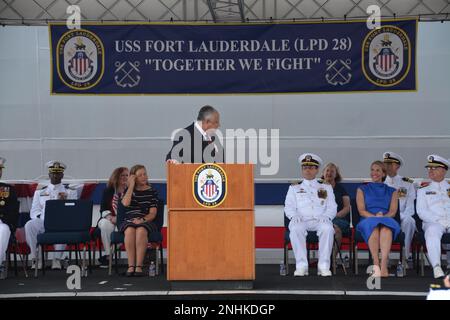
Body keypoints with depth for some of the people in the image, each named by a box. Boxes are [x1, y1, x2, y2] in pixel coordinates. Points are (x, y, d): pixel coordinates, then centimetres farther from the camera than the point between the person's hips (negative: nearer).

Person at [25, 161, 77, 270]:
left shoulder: (70, 192, 19)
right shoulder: (39, 192, 23)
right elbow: (34, 212, 15)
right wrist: (41, 217, -7)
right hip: (42, 222, 2)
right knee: (29, 225, -32)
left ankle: (57, 259, -26)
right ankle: (35, 258, -20)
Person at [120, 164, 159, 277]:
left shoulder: (152, 192, 10)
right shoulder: (128, 190, 15)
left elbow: (152, 213, 2)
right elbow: (126, 203, -9)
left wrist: (142, 220, -17)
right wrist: (131, 185, -3)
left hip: (146, 222, -1)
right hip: (129, 221, 1)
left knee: (141, 230, -37)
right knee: (130, 230, -35)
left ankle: (139, 266, -37)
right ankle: (131, 266, -36)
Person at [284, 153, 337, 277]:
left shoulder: (326, 187, 22)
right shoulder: (294, 188, 22)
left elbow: (332, 207, 12)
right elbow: (289, 207, 10)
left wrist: (326, 216, -11)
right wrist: (294, 216, -13)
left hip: (320, 220, 0)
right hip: (301, 220, 0)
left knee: (327, 229, -36)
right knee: (295, 229, -37)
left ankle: (324, 266, -31)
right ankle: (301, 265, -32)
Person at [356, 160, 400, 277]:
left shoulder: (392, 191, 24)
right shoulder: (362, 189, 22)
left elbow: (393, 211, 9)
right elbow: (361, 211, 8)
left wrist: (383, 216, -13)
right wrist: (375, 216, -11)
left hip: (387, 220, 0)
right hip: (368, 221, 0)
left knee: (385, 227, -39)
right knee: (374, 225, -39)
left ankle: (383, 266, -56)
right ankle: (376, 265, -49)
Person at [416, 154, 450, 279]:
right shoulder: (423, 190, 22)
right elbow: (421, 212, 7)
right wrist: (439, 220, -8)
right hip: (433, 222, 0)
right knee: (432, 232, -37)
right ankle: (436, 267, -48)